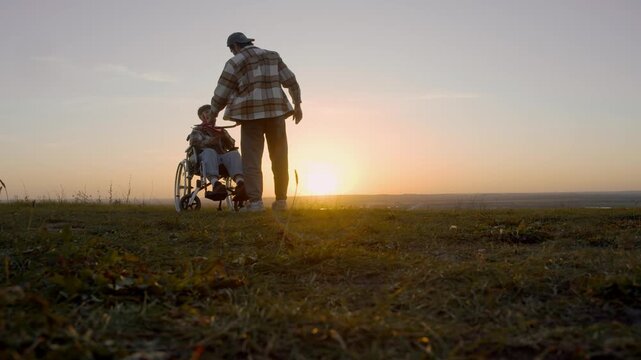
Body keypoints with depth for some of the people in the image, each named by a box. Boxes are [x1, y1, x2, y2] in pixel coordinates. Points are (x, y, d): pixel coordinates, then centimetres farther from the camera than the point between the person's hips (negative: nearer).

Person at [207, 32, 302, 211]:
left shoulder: (235, 62, 4)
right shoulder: (273, 56, 15)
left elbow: (221, 94, 4)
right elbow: (290, 81, 10)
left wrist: (212, 115, 15)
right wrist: (297, 105, 14)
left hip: (252, 113, -3)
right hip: (276, 110, 4)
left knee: (252, 159, -1)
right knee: (279, 157, 8)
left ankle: (255, 201, -8)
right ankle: (281, 200, 10)